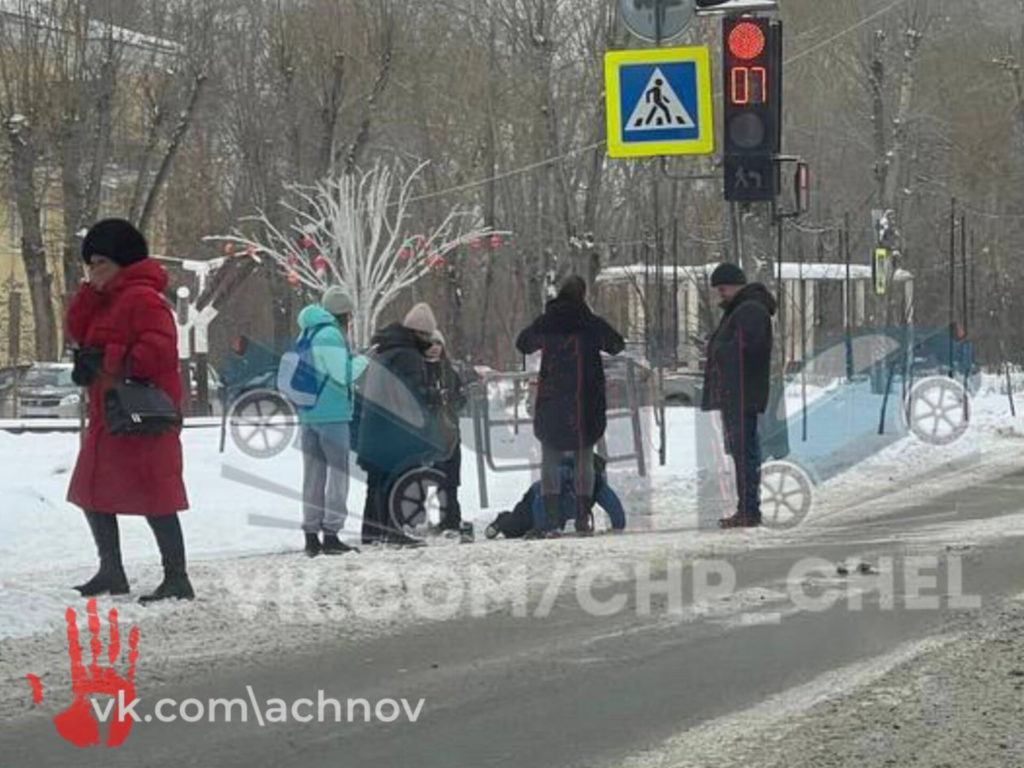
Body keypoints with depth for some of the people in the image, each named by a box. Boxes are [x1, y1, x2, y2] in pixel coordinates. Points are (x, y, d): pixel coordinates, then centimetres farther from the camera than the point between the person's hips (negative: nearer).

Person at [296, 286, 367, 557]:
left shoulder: (307, 335, 13)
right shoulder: (331, 335, -13)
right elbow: (343, 375, -16)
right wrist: (363, 359, -2)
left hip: (308, 414, 8)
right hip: (333, 414, -8)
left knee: (313, 474, 10)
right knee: (338, 473, -1)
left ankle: (311, 534, 10)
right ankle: (331, 533, -4)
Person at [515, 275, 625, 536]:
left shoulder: (544, 323, 0)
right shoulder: (591, 324, -7)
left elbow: (523, 344, 16)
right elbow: (617, 345, 5)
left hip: (549, 402, 1)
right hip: (585, 403, -1)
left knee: (549, 459, 8)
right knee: (584, 460, 6)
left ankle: (550, 514, 0)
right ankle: (583, 517, 3)